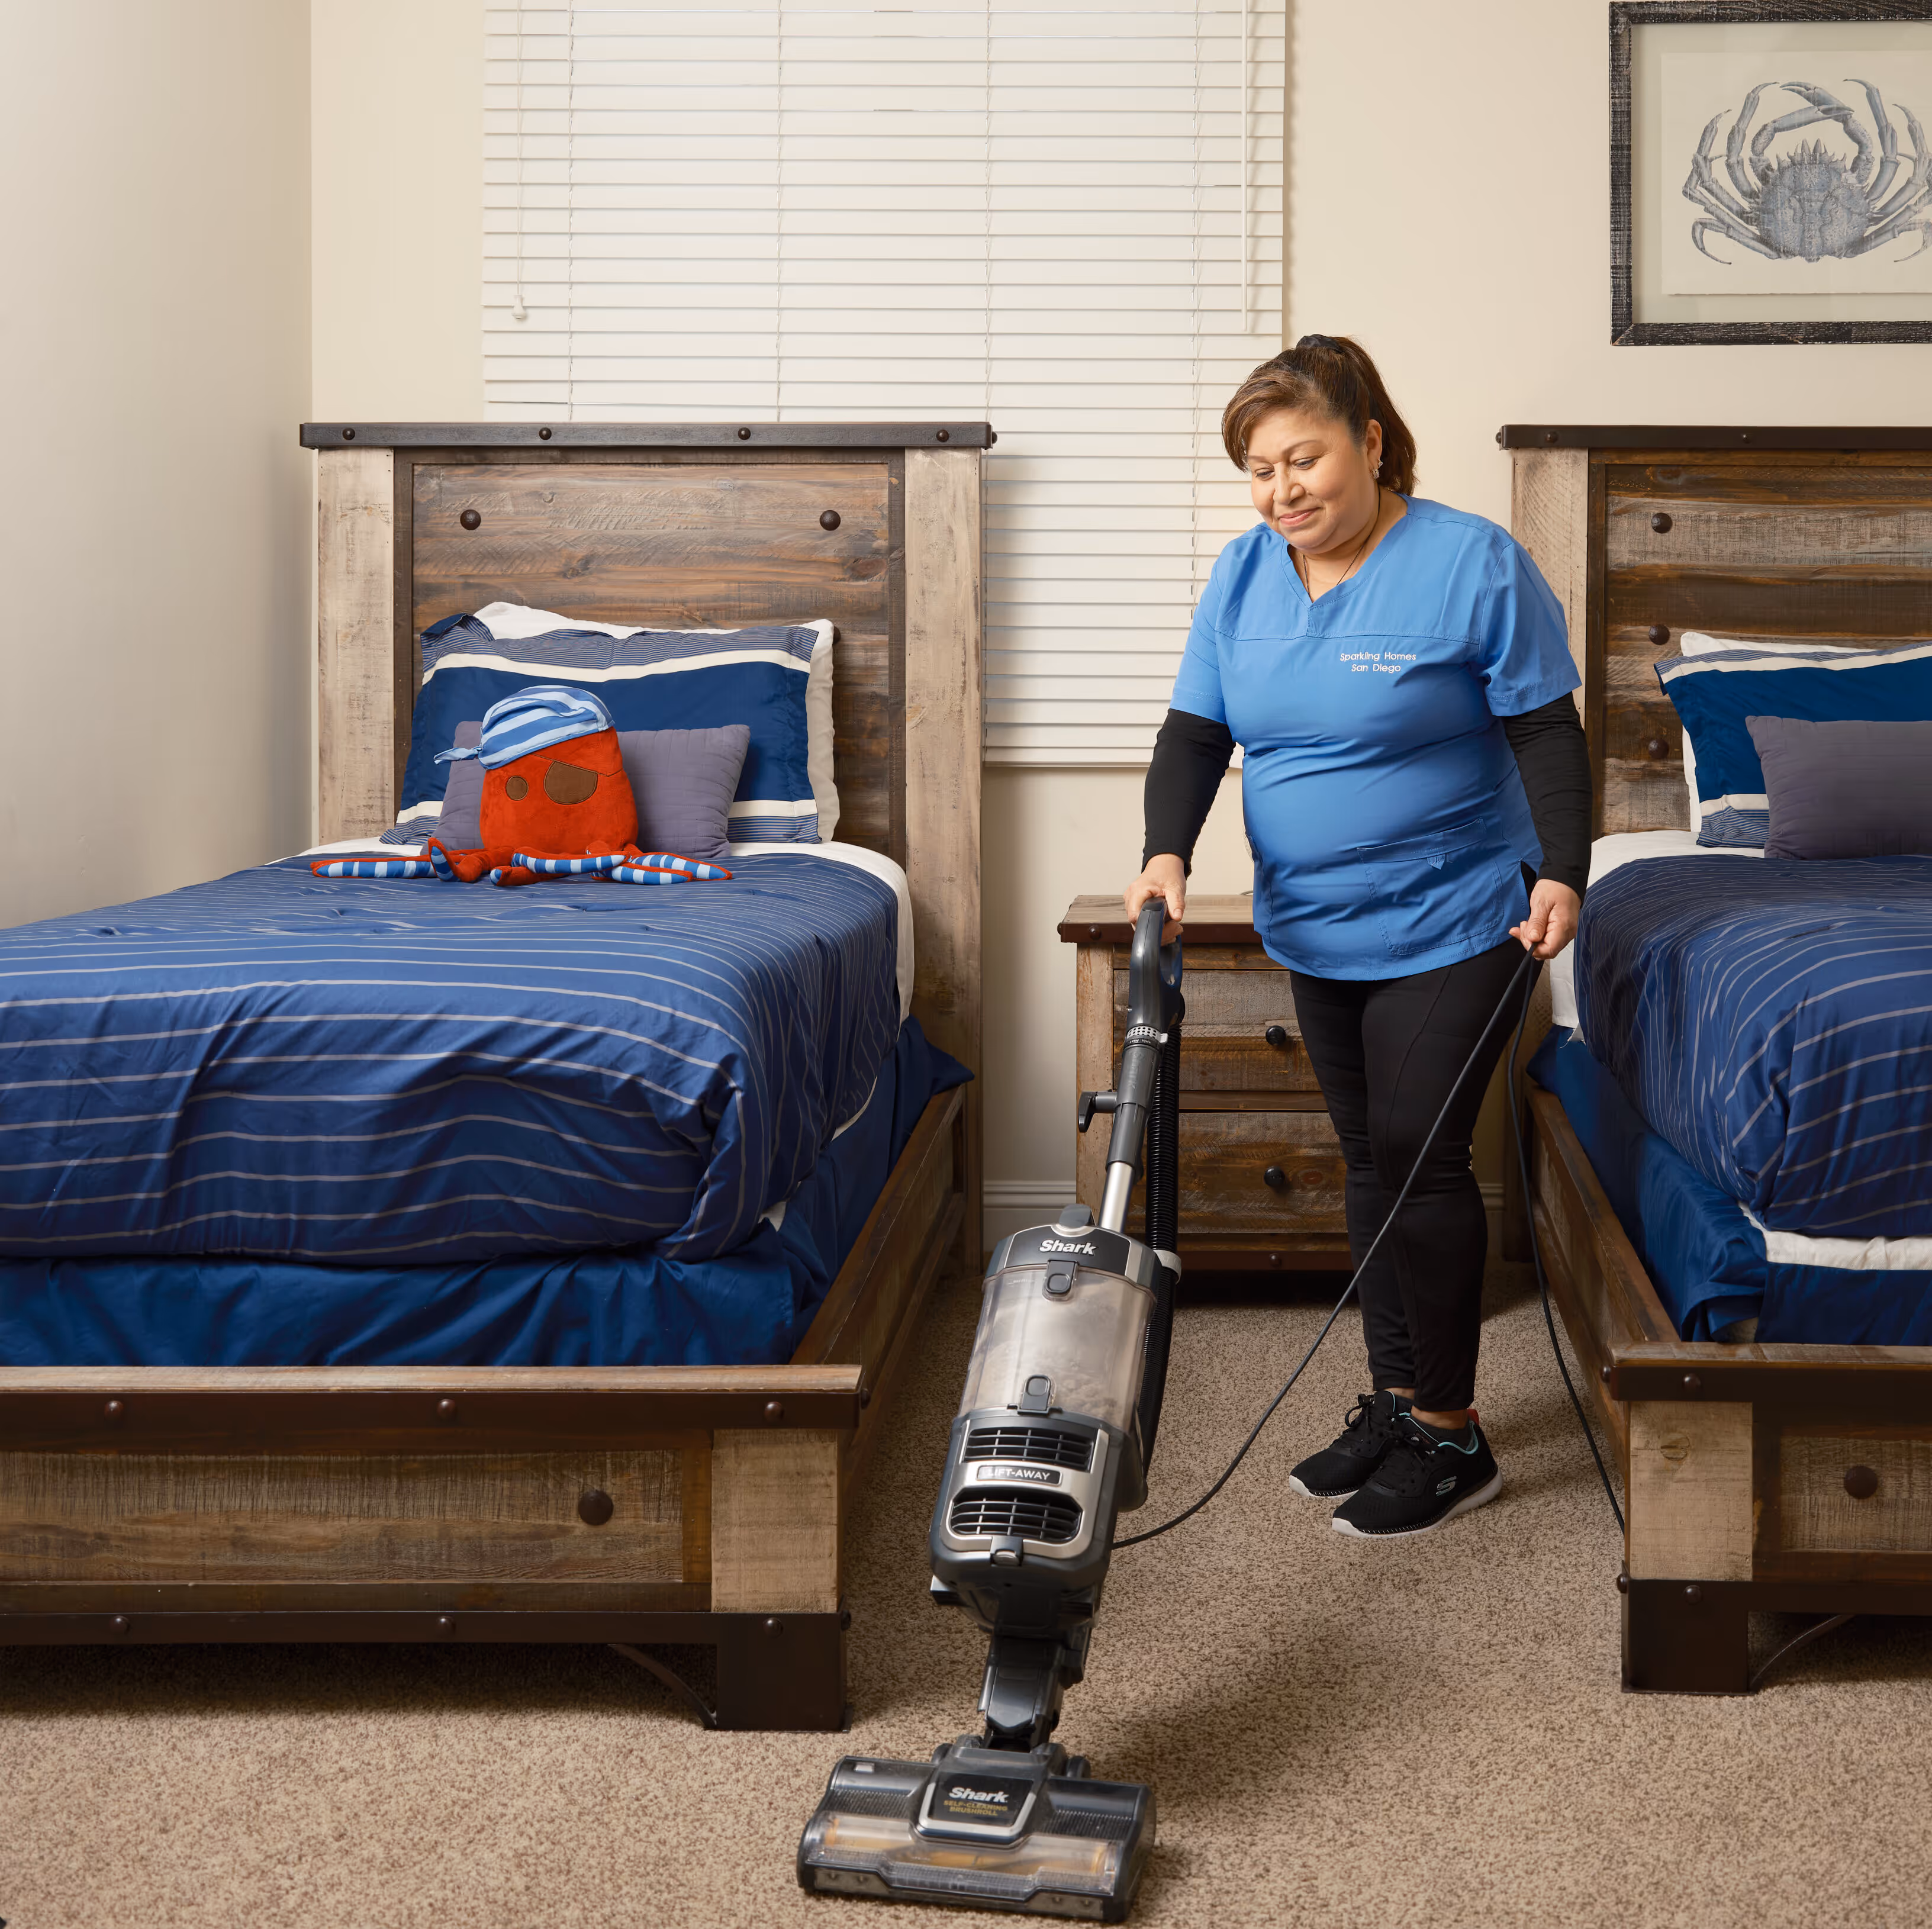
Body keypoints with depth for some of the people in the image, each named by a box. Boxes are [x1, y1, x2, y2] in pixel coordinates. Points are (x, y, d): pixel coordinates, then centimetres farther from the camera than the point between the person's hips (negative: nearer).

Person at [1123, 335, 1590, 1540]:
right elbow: (1195, 734, 1)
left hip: (1451, 926, -6)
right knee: (1373, 1162, 12)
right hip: (1317, 930, 6)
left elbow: (1547, 733, -11)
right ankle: (1397, 1400, 23)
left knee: (1420, 1158, -6)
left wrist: (1561, 872, -22)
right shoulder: (1245, 576, 3)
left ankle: (1451, 1433, 4)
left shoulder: (1474, 565, -14)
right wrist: (1168, 853, -15)